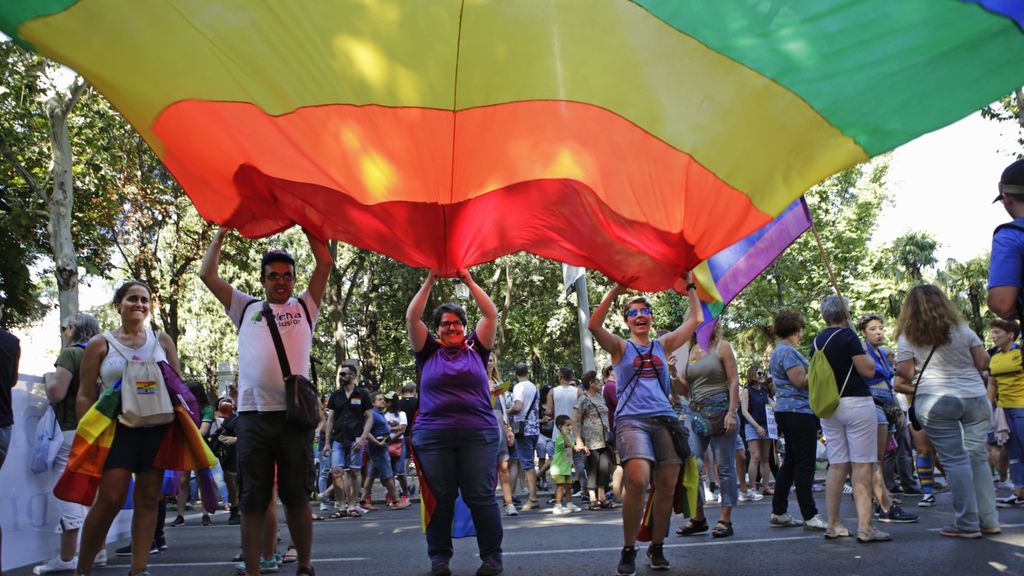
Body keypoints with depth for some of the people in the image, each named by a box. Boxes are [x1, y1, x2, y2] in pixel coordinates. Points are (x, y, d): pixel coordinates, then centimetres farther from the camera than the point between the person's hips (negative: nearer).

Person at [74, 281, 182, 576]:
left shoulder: (162, 340, 13)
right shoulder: (100, 344, 6)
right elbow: (85, 396, 2)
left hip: (157, 429, 3)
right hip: (118, 428, -3)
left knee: (148, 499, 2)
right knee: (110, 499, -11)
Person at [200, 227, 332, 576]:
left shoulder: (304, 307, 15)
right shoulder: (246, 308, 17)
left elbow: (325, 263, 10)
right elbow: (207, 275, 16)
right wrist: (223, 232, 20)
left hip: (295, 413, -1)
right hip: (253, 414, 1)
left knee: (297, 496, 6)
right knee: (253, 499, 5)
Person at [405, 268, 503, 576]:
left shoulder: (476, 350, 11)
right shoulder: (429, 353, 11)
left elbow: (491, 314, 8)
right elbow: (412, 318, 5)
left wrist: (469, 281, 9)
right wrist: (429, 282, 6)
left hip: (478, 435, 0)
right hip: (433, 437, 1)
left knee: (481, 497, 0)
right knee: (440, 499, 5)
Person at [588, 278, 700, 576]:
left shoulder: (663, 345, 18)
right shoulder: (621, 347, 9)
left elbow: (695, 320, 21)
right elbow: (594, 325, -9)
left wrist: (690, 287, 22)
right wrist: (615, 291, -13)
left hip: (665, 420, 4)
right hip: (632, 420, -4)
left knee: (666, 487, -1)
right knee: (637, 481, -24)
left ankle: (657, 548, 18)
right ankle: (628, 549, -8)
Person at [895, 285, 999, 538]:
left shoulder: (908, 336, -1)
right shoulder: (962, 329, 7)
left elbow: (905, 372, -4)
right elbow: (983, 363, 6)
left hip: (937, 402, -3)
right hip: (975, 398, 3)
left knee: (955, 460, -2)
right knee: (978, 457, 9)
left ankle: (968, 524, 0)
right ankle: (988, 521, 12)